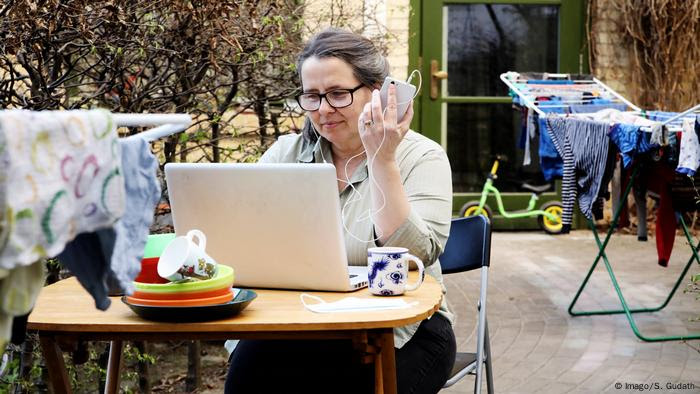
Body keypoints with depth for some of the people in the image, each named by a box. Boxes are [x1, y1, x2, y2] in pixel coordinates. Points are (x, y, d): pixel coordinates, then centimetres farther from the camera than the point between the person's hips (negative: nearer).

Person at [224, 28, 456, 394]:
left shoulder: (421, 156, -2)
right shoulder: (286, 153, 10)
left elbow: (413, 257, -17)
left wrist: (381, 161, -21)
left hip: (402, 331, -2)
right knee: (252, 363, -29)